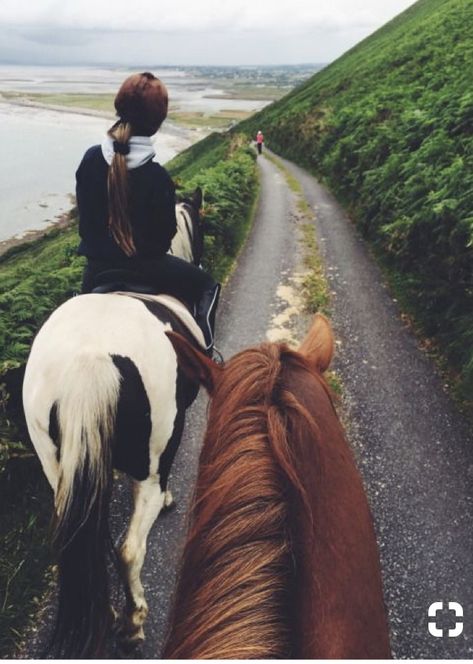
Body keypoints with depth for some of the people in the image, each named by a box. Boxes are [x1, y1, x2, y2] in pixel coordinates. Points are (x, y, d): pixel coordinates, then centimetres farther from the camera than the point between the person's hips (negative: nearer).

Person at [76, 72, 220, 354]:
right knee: (206, 285, 17)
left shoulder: (91, 158, -8)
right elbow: (164, 236, -12)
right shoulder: (157, 176, -22)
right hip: (143, 268, -5)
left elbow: (84, 215, 4)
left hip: (96, 267, 5)